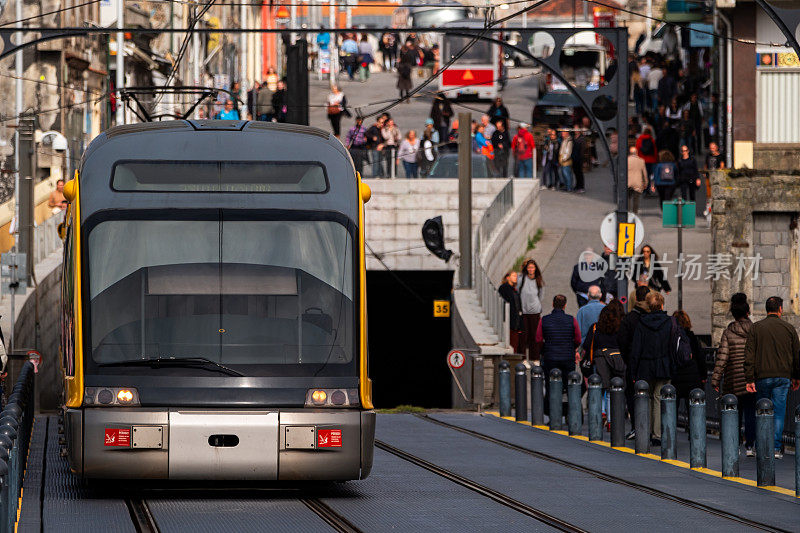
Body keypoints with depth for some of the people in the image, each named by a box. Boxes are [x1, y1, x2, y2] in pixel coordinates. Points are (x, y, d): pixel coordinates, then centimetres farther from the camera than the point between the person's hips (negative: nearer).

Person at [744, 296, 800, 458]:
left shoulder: (756, 328, 0)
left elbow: (749, 355, -4)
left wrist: (749, 379, -3)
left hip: (762, 377, 0)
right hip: (783, 377, 0)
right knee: (779, 413, 1)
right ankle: (776, 448, -5)